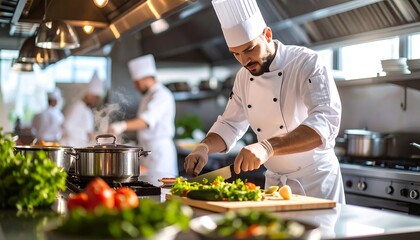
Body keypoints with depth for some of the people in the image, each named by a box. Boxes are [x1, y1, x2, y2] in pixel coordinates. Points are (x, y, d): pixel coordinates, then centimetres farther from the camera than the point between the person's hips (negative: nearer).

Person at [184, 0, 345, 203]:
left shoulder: (308, 63, -18)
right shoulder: (243, 77, 2)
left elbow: (326, 122, -31)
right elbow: (230, 125, 11)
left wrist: (268, 147, -43)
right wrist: (204, 147, -11)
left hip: (316, 180, -5)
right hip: (274, 181, 5)